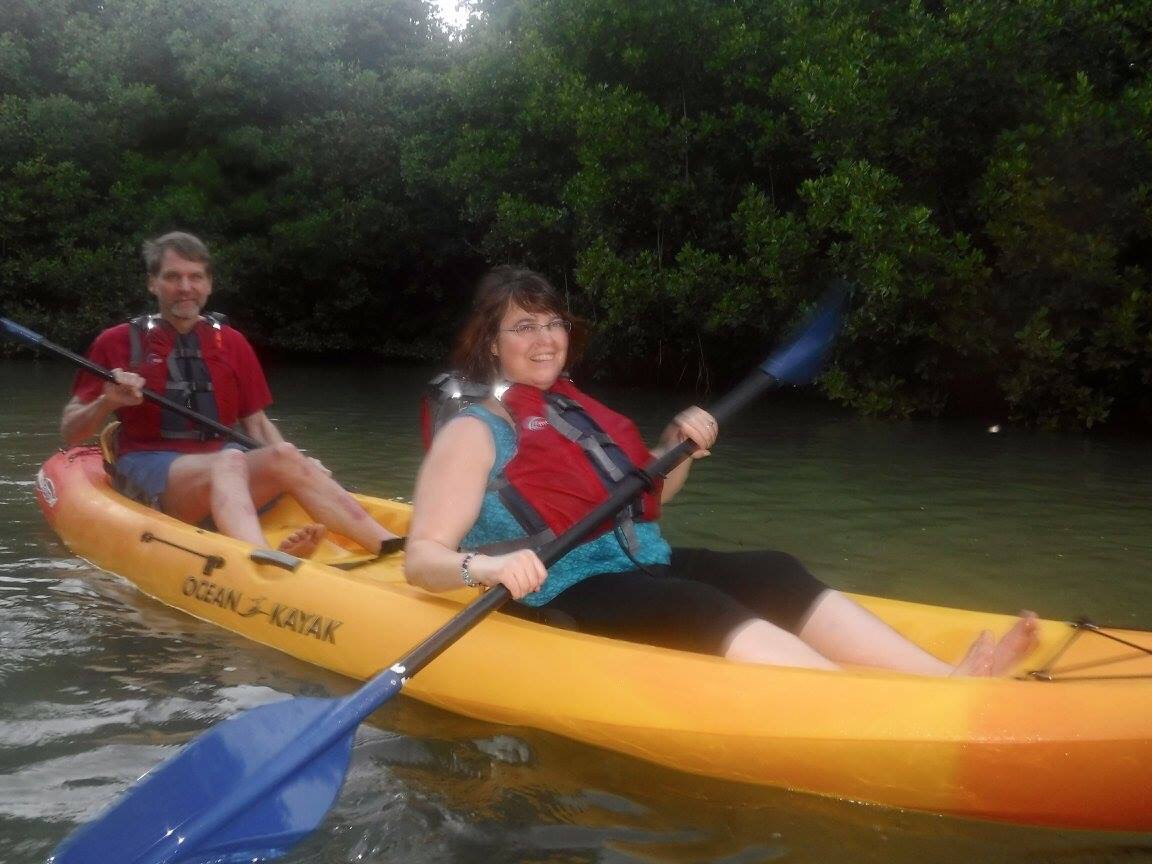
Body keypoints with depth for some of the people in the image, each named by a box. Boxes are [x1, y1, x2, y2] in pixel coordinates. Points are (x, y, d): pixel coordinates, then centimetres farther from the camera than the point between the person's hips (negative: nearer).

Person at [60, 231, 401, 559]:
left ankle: (392, 546, -43)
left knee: (285, 456, -28)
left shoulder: (231, 342, 15)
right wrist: (107, 401, -15)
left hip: (222, 460, 3)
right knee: (229, 462, -35)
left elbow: (258, 424, 14)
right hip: (148, 469, -3)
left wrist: (293, 462, -5)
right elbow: (70, 434, 6)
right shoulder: (118, 342, 6)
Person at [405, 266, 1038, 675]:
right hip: (559, 600, -7)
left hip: (639, 568, 8)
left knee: (774, 575, -14)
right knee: (704, 609, -32)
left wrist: (675, 444, 7)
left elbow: (647, 498, 26)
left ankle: (950, 680, -27)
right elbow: (421, 558, -13)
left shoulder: (576, 409, 18)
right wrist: (486, 565, -34)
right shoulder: (475, 432, -4)